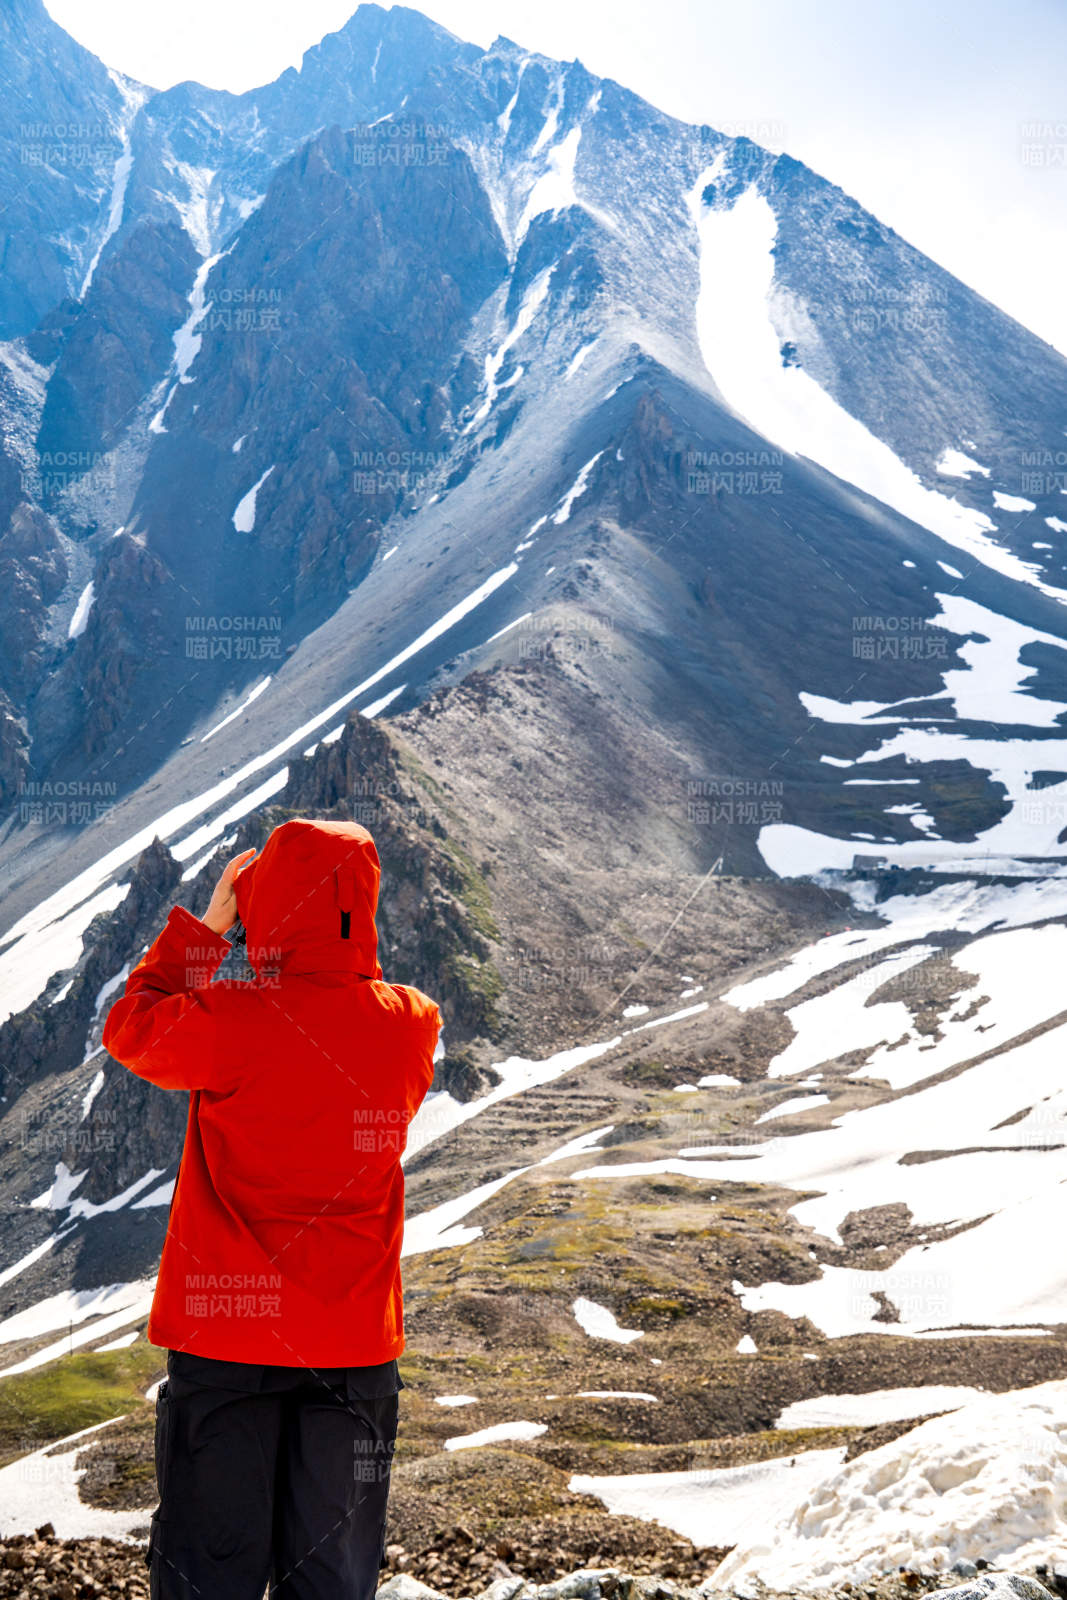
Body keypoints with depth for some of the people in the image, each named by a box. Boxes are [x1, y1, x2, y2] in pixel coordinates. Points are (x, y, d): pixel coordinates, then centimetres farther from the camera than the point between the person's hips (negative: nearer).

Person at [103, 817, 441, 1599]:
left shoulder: (231, 1023, -17)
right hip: (357, 1343, 3)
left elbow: (130, 1028, 3)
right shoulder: (412, 1025, -6)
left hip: (228, 1337, -3)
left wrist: (204, 927, 8)